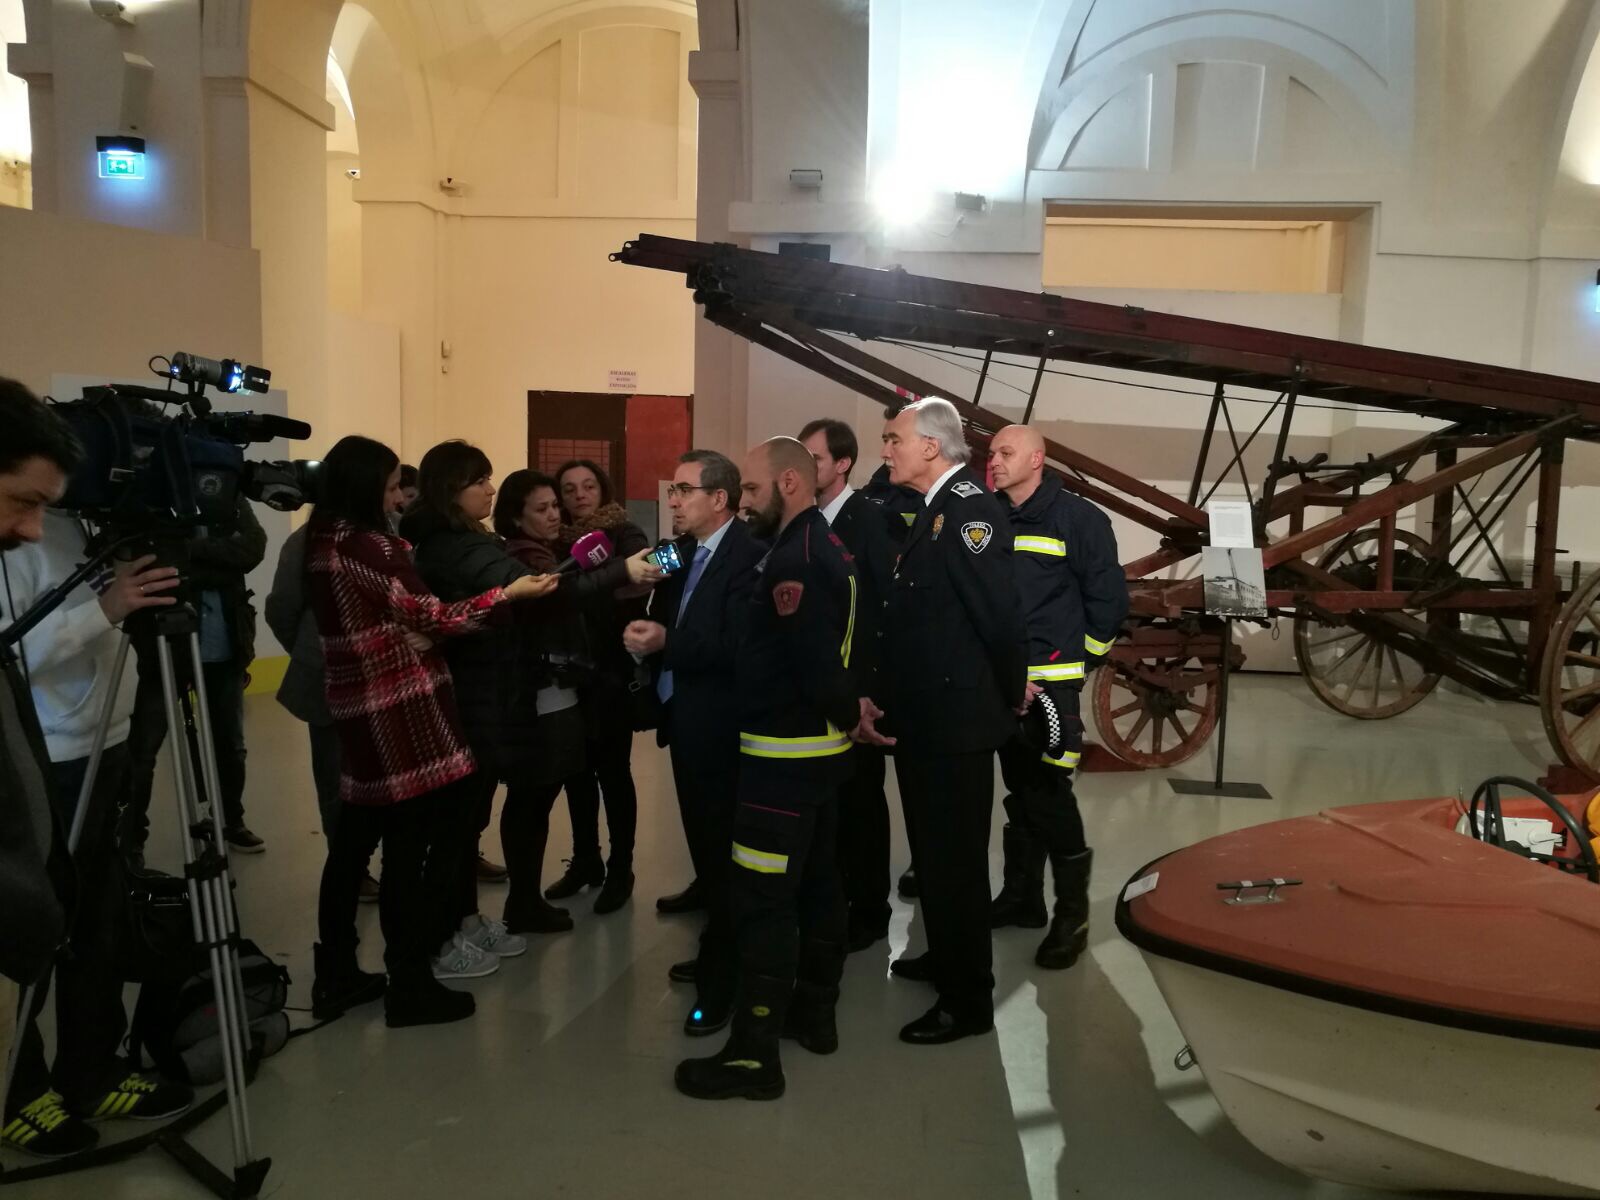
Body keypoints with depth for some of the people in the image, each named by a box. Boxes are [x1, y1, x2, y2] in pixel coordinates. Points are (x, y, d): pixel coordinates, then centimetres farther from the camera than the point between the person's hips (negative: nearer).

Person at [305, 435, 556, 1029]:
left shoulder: (323, 545, 10)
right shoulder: (368, 547, -17)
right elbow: (430, 617, -17)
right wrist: (508, 593, -15)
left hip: (359, 715, 9)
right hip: (400, 719, -9)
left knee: (354, 840, 15)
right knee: (413, 847, 0)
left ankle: (336, 972, 25)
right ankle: (410, 984, 8)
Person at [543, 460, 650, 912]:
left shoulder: (626, 536, -5)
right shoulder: (557, 540, 8)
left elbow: (634, 593, -18)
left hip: (611, 672, -4)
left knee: (612, 769, 2)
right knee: (576, 768, 12)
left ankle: (620, 870, 15)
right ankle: (585, 860, 29)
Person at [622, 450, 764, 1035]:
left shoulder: (749, 557, -16)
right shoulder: (680, 552, 11)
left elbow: (739, 649, -24)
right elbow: (666, 626, 13)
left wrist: (666, 644, -25)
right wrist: (644, 632, -8)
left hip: (719, 728, -9)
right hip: (684, 721, 9)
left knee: (723, 853, 1)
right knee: (704, 848, 19)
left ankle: (724, 982, 13)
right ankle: (716, 957, 34)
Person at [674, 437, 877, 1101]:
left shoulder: (794, 559, -20)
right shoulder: (827, 546, 11)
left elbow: (816, 665, -26)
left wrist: (852, 713, -10)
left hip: (783, 752, -10)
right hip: (821, 745, 10)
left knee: (762, 899, -4)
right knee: (816, 882, 17)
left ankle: (754, 1052, 5)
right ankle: (814, 1012, 31)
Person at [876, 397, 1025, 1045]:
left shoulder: (969, 507, -19)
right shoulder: (935, 507, 12)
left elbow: (1001, 612, -24)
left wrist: (1010, 695, -11)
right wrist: (897, 700, 12)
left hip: (955, 716, -9)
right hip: (926, 714, 10)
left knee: (955, 856, 2)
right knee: (934, 849, 22)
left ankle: (969, 999, 16)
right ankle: (946, 957, 40)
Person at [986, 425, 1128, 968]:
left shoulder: (1077, 517, -7)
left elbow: (1109, 596, -5)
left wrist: (1079, 659, 0)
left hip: (1050, 681, -5)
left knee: (1050, 794, -6)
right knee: (1020, 792, 14)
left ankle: (1072, 914, 6)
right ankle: (1021, 896, 25)